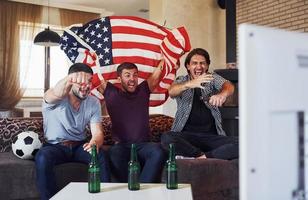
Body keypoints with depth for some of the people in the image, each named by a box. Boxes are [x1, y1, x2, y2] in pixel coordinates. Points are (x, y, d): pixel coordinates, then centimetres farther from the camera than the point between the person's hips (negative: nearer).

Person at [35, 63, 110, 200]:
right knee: (42, 158, -34)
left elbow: (98, 133, -9)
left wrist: (95, 142, -36)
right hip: (54, 146, -2)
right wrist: (69, 78, -68)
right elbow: (56, 94, -44)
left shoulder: (94, 103, -4)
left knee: (101, 156, -27)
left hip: (79, 146, 2)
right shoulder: (55, 98, -16)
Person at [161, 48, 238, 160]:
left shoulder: (213, 78, 13)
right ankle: (203, 156, -23)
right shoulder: (181, 81, 12)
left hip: (212, 136, 1)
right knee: (166, 138, -32)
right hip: (186, 135, 0)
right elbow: (171, 92, -12)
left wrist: (222, 94, -36)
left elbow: (229, 86, -9)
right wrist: (189, 84, -35)